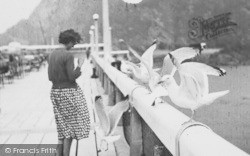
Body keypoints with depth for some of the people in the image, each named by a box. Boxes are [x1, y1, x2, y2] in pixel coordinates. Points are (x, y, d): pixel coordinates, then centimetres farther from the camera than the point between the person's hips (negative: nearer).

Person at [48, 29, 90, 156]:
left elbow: (50, 77, 11)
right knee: (71, 126, 5)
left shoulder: (52, 55, 8)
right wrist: (79, 65, -5)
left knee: (63, 126, 15)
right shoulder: (68, 55, -15)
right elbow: (72, 77, -17)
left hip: (55, 91, 7)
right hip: (69, 92, -7)